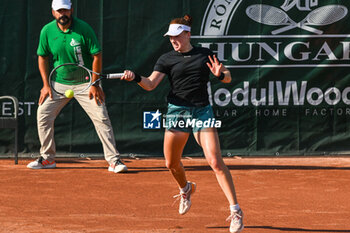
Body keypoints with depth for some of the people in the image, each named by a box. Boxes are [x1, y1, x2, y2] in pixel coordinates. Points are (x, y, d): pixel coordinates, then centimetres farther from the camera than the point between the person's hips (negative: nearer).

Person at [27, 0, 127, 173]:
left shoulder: (84, 29, -14)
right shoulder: (47, 31, -5)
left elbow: (96, 56, -10)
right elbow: (42, 57, 7)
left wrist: (95, 84, -12)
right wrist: (46, 85, 0)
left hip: (85, 82, -3)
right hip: (59, 83, 3)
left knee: (101, 118, -11)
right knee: (43, 114, -4)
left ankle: (114, 160, -6)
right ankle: (47, 159, 10)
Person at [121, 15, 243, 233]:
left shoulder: (205, 54, 4)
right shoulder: (167, 59, 3)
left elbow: (228, 78, 7)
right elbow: (150, 84, -7)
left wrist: (220, 74, -16)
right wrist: (136, 78, -27)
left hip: (202, 112, -2)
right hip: (177, 112, 2)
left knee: (216, 161, -14)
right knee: (171, 163, 11)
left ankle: (236, 211, -11)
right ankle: (186, 188, 45)